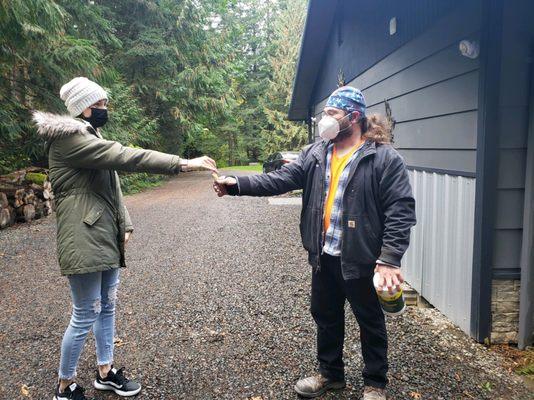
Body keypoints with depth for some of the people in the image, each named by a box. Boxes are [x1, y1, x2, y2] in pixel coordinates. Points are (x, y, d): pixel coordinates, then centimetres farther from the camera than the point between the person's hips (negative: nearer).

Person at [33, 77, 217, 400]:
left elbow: (111, 184, 17)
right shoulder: (67, 138, -14)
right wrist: (182, 164, -27)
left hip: (106, 238, 9)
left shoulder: (92, 137, 17)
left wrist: (125, 224, 6)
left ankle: (106, 372, 32)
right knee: (86, 316, 0)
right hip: (84, 241, -9)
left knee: (107, 307, 16)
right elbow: (125, 157, -25)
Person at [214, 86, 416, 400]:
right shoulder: (315, 154, 4)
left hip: (361, 260, -5)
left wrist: (390, 259, -23)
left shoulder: (385, 158, -13)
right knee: (326, 317, 21)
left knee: (371, 323, 14)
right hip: (324, 256, 6)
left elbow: (400, 211, -17)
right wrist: (237, 184, -14)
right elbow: (280, 180, -2)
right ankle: (330, 373, 44)